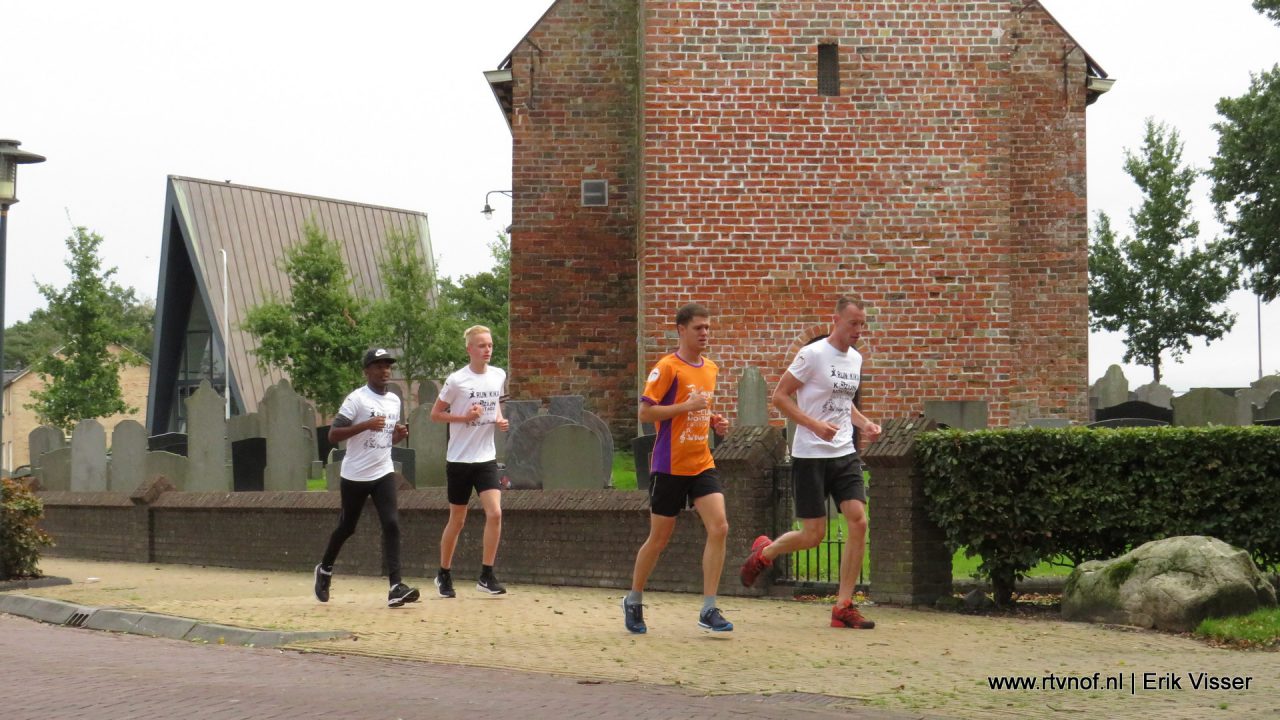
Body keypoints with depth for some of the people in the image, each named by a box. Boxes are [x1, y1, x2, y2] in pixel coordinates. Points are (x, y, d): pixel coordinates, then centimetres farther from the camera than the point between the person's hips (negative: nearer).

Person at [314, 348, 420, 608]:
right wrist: (365, 425, -26)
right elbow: (333, 435, -16)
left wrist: (399, 435, -1)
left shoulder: (394, 400, 9)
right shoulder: (356, 399, -11)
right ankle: (325, 570, 38)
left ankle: (395, 587, -19)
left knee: (391, 524, -13)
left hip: (383, 473, 4)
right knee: (347, 527, 11)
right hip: (355, 476, -4)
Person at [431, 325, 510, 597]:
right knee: (457, 520, 6)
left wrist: (500, 419, 1)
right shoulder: (456, 380, -10)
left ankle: (486, 575, -4)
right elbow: (435, 414, -4)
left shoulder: (499, 376, 3)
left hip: (486, 457, 3)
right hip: (459, 459, -3)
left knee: (495, 513, -13)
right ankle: (444, 575, 24)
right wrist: (465, 416, -18)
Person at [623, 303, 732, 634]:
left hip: (702, 464, 6)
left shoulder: (710, 368, 12)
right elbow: (645, 412, -15)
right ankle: (633, 601, 26)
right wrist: (688, 406, -21)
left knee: (719, 528, -11)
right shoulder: (667, 367, -10)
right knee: (659, 538, 4)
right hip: (670, 467, -6)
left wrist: (712, 420, 6)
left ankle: (708, 610, -7)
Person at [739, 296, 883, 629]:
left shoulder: (855, 359, 12)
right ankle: (764, 552, 29)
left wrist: (864, 423, 7)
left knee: (859, 522, -9)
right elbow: (779, 396, -10)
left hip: (845, 454, 6)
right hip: (810, 455, -6)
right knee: (813, 534, -4)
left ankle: (843, 606, -3)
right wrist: (815, 425, -21)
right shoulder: (813, 354, -11)